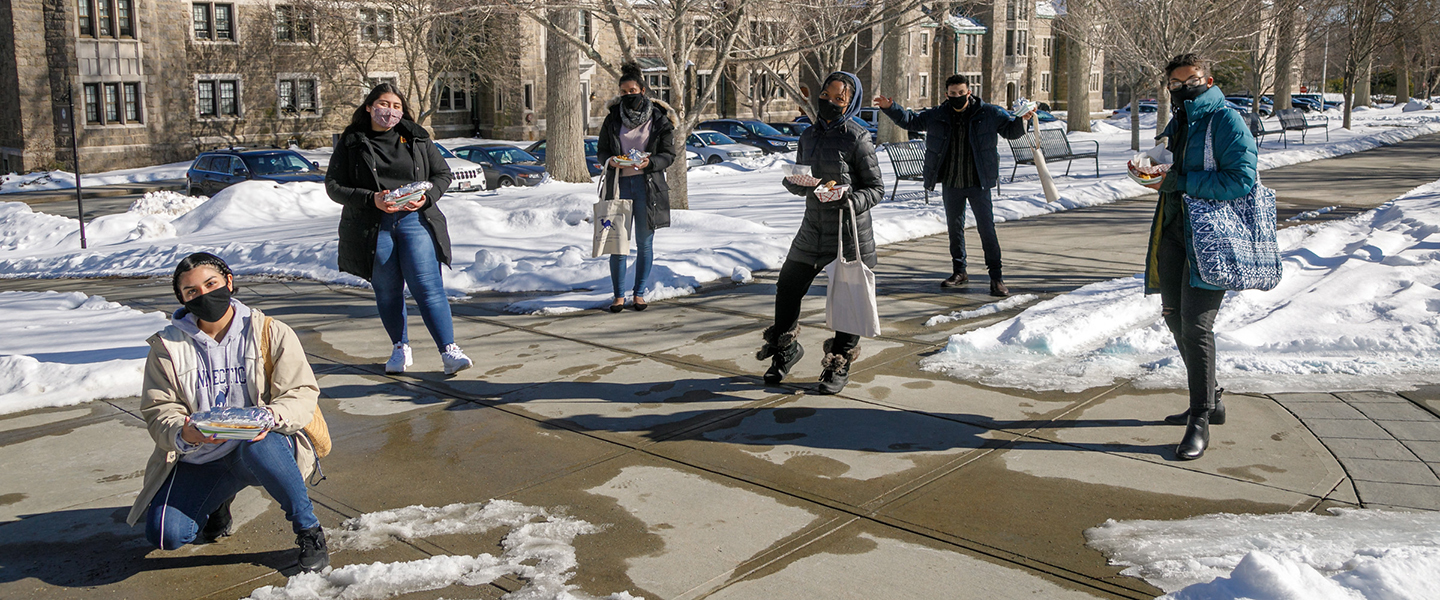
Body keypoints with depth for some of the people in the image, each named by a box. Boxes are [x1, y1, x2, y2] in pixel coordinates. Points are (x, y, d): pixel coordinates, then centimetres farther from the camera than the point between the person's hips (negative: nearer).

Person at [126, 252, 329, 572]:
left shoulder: (270, 333, -2)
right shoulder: (168, 346, 4)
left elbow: (302, 392, -6)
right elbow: (158, 411, -1)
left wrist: (273, 415, -30)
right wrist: (183, 434, -25)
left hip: (261, 445, -3)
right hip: (199, 461, 3)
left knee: (260, 447, -39)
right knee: (165, 535, -16)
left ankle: (309, 532, -17)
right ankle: (218, 501, 21)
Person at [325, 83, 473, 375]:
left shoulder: (417, 138, 9)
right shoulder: (351, 143, 5)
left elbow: (443, 174, 12)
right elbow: (333, 185, 1)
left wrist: (426, 197, -8)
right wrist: (371, 199, -15)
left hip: (415, 221, 0)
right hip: (373, 228, 1)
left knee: (428, 287, -8)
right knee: (387, 291, 7)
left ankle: (449, 351, -9)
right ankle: (400, 349, 24)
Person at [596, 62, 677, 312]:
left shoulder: (660, 119, 0)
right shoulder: (612, 118, 6)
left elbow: (669, 154, 1)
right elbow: (601, 150, 11)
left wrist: (649, 162, -18)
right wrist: (610, 161, -11)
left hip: (648, 185, -1)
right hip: (619, 183, 1)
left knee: (645, 243, 5)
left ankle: (640, 293, 16)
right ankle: (619, 295, 8)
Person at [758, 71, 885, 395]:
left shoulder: (857, 138, -10)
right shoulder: (808, 136, 7)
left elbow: (876, 188, -9)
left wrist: (850, 200, -28)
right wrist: (794, 183, -7)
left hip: (851, 230, -5)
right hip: (813, 227, 6)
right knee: (787, 287, 12)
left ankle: (840, 364, 21)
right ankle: (786, 347, 35)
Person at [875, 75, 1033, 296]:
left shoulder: (988, 113, -3)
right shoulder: (936, 116, 3)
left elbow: (1011, 130, 2)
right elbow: (909, 120, 12)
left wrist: (1022, 120, -19)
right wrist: (890, 107, -1)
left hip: (978, 184, -3)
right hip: (950, 184, 3)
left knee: (986, 228, -6)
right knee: (954, 228, 13)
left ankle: (996, 277, 0)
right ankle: (959, 272, 29)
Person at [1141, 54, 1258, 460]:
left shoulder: (1226, 122, -8)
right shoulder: (1176, 124, 18)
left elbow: (1243, 179, -18)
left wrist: (1182, 182, -19)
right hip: (1174, 230, 9)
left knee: (1196, 323, -13)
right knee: (1176, 318, 13)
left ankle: (1200, 421, -5)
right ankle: (1208, 402, 29)